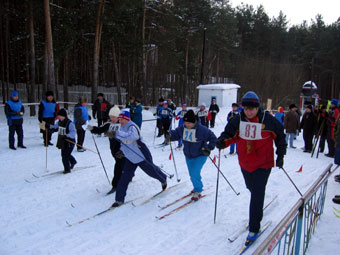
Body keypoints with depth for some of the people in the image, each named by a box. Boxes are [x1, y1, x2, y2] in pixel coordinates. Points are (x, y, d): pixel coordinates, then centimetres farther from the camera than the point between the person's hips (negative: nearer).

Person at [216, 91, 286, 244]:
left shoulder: (268, 120, -13)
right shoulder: (238, 120, -7)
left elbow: (280, 136, 1)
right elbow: (229, 134, 1)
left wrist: (280, 154, 0)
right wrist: (223, 141, -21)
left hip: (263, 164, -4)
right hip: (245, 163, 4)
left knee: (257, 195, -8)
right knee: (251, 189, 24)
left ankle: (254, 229, 4)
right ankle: (258, 212, 55)